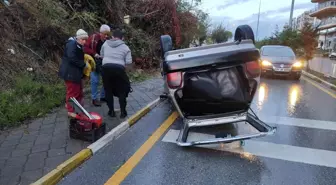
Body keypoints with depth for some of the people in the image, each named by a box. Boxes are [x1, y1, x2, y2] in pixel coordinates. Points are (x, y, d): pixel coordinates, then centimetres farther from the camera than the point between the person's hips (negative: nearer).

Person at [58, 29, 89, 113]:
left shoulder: (79, 46, 16)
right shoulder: (72, 44, -17)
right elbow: (72, 58, -28)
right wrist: (83, 65, -21)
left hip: (76, 73, 11)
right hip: (70, 73, -11)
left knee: (79, 92, 17)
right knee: (72, 93, -2)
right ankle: (71, 111, 11)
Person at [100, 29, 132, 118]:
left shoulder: (105, 43, 11)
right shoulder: (125, 47, 4)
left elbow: (102, 55, 21)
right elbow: (129, 62, -1)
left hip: (106, 68, 2)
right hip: (119, 69, -2)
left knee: (108, 90, 14)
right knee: (122, 91, 12)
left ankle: (111, 111, 19)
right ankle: (123, 112, 15)